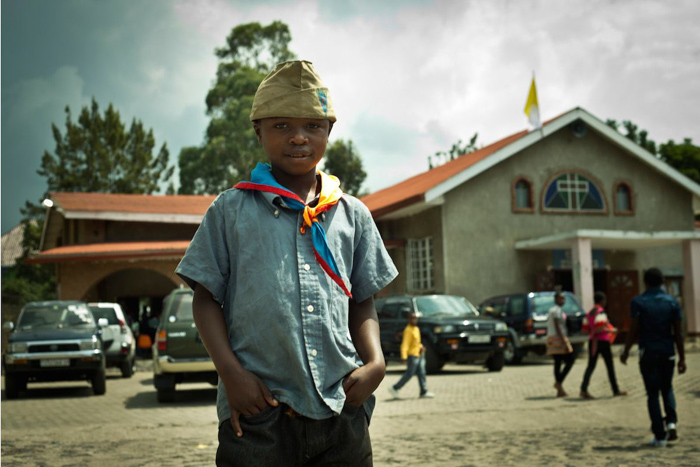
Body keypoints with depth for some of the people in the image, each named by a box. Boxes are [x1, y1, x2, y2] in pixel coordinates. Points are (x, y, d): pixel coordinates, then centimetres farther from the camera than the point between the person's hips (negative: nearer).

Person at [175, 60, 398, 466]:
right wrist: (230, 372, -7)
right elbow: (206, 298, 5)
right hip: (257, 409, -2)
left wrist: (375, 361, -1)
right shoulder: (231, 210, 5)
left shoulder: (352, 215, 12)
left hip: (342, 411, 3)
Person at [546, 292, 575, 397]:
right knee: (570, 360, -6)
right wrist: (564, 342, -23)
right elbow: (557, 326, -19)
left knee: (558, 363, 7)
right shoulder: (557, 310, -11)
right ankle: (559, 382, -13)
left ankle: (560, 391, 6)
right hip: (558, 339, -10)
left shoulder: (551, 310, 20)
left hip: (551, 339, 10)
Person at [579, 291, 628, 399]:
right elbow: (600, 328, -24)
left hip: (592, 341, 6)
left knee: (591, 366, 1)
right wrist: (611, 330, -11)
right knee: (610, 366, 8)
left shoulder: (589, 313, 11)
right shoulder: (601, 311, -13)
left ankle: (583, 389, -15)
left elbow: (585, 329, 12)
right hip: (603, 341, -6)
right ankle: (616, 390, 18)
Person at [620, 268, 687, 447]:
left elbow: (634, 331, -8)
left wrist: (626, 351, 3)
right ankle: (671, 422, 0)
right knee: (667, 389, 21)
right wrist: (682, 358, 6)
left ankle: (660, 435, 4)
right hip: (668, 352, 2)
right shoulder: (672, 302, 2)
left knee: (653, 393, 4)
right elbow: (678, 332, 1)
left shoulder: (638, 302, -5)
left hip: (648, 353, -2)